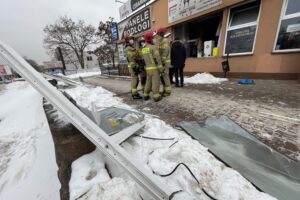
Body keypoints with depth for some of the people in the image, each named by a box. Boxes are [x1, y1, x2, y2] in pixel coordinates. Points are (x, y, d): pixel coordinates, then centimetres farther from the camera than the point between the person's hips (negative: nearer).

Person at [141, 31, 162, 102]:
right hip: (154, 68, -7)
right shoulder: (153, 47, -12)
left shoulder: (143, 48, 12)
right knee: (155, 82, -3)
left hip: (148, 68, 7)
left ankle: (146, 95, 16)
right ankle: (156, 96, 1)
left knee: (148, 81, 13)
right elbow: (157, 59, -15)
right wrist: (161, 68, -10)